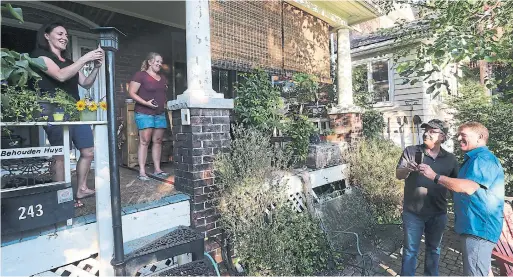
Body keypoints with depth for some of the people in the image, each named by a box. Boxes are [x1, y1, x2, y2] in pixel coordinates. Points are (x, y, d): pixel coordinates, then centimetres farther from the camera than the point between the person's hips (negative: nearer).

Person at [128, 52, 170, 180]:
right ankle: (142, 171, -3)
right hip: (144, 113, -6)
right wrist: (145, 103, -18)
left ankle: (157, 169, 12)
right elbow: (131, 92, -7)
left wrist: (165, 104, 10)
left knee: (158, 141, 6)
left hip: (160, 114, 6)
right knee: (144, 141, -7)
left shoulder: (163, 78, 19)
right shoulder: (140, 75, -2)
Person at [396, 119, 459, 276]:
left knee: (434, 249, 22)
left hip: (438, 214, 3)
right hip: (413, 213, -3)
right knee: (410, 250, 9)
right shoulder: (411, 151, -5)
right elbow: (398, 174, -11)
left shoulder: (450, 159, 2)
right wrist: (407, 169, -32)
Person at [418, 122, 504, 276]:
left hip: (479, 227, -11)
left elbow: (468, 187, -31)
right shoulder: (474, 159, 16)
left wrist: (435, 176, -28)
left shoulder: (483, 159, -18)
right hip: (477, 226, 11)